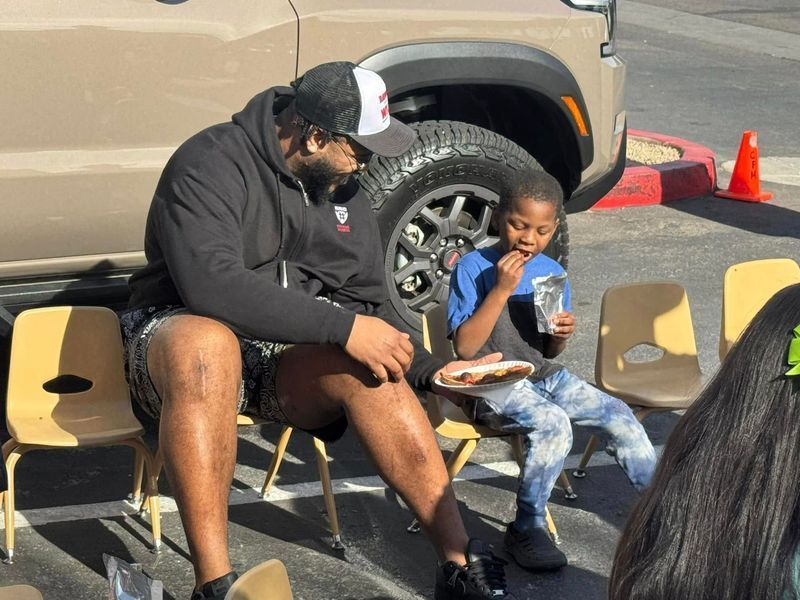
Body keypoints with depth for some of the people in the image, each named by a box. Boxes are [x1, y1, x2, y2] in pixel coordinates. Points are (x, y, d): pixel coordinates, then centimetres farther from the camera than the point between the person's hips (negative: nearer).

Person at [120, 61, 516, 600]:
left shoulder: (347, 194, 9)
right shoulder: (211, 164, -16)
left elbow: (367, 308, 17)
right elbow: (210, 283, -31)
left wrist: (428, 369, -1)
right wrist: (341, 327, -32)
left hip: (292, 359, 5)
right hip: (183, 331, -5)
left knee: (369, 369, -27)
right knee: (206, 342, -41)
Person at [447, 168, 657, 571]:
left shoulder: (552, 272, 8)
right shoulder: (473, 268, -9)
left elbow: (548, 353, 15)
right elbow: (465, 347, -17)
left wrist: (561, 336, -10)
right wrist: (502, 290, -22)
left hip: (542, 375, 6)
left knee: (618, 414, -7)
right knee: (552, 423, -31)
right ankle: (526, 530, -18)